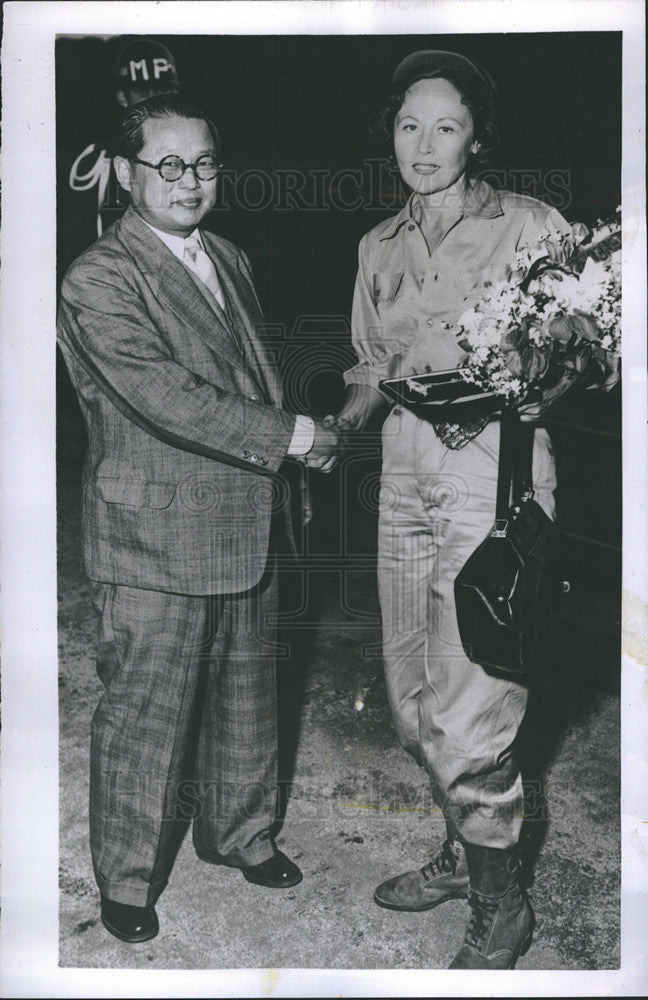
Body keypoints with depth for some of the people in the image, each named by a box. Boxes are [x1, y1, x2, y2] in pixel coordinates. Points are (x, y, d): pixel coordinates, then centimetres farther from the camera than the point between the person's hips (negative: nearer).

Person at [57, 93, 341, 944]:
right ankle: (127, 881, 26)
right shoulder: (99, 281, -13)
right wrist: (289, 435, -22)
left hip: (246, 530, 8)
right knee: (145, 714, 5)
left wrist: (280, 494, 10)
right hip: (155, 542, -7)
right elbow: (163, 395, -25)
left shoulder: (231, 261, 13)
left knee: (245, 696, 20)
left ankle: (238, 833, 42)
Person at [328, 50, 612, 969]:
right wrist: (340, 420, 2)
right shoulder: (380, 246, 13)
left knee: (467, 710, -6)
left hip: (495, 473, -6)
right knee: (413, 693, 13)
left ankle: (501, 907, 17)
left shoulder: (532, 226, -3)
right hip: (407, 474, 6)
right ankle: (464, 850, 37)